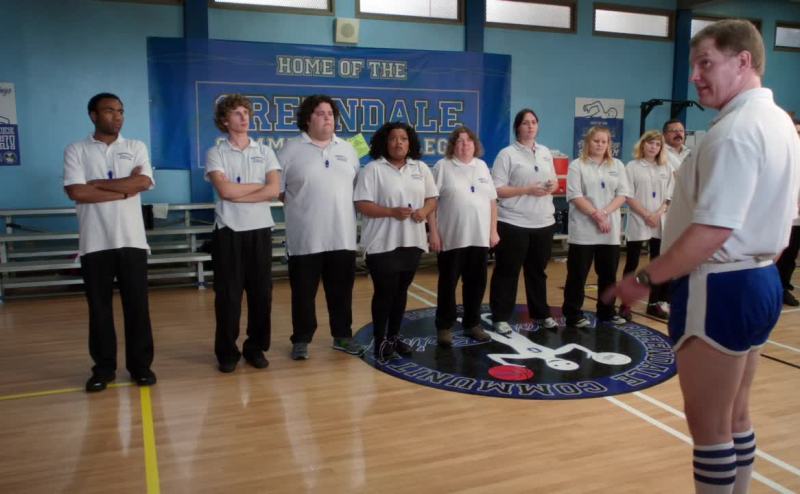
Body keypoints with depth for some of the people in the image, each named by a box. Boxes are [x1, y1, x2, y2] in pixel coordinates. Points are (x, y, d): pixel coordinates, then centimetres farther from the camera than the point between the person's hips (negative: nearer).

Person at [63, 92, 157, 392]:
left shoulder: (136, 147, 9)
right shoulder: (76, 151, 4)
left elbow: (145, 182, -7)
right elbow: (76, 192, -10)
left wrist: (99, 183, -7)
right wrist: (125, 188, -9)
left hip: (131, 240, 1)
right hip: (94, 242, 0)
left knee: (137, 304, 4)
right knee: (99, 307, 6)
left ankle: (140, 365, 14)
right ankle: (103, 367, 18)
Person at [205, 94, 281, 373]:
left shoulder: (265, 151, 9)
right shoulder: (216, 153, 2)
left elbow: (274, 191, -5)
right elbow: (225, 190, -14)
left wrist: (237, 194, -11)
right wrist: (260, 185, -4)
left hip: (260, 230, 2)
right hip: (229, 232, -2)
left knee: (261, 292, 6)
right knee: (228, 294, 2)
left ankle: (255, 347, 20)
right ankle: (227, 352, 15)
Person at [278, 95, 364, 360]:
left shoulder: (347, 149, 11)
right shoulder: (291, 149, -2)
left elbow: (357, 186, 16)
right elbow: (276, 188, -2)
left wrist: (346, 208, 6)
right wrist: (300, 205, -4)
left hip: (342, 236, 4)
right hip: (306, 237, -3)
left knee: (341, 290, 12)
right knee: (304, 291, 5)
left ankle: (342, 336, 26)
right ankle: (301, 340, 18)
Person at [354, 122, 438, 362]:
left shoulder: (421, 168, 10)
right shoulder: (373, 169, -6)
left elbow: (432, 198, 13)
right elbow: (362, 205, -12)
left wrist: (424, 211, -9)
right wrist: (392, 212, -22)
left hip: (412, 241, 5)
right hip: (383, 243, -5)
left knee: (401, 291, 14)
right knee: (384, 292, -1)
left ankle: (394, 336, 27)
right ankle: (380, 341, 11)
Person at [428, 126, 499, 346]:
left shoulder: (482, 166, 12)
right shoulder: (443, 166, -3)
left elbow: (492, 200, 14)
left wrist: (493, 230, 8)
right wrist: (433, 233, -11)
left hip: (480, 237, 5)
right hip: (451, 237, -4)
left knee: (476, 283, 10)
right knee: (448, 283, 4)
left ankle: (472, 324, 24)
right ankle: (444, 327, 15)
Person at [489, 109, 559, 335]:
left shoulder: (545, 152, 12)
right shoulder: (507, 154, -7)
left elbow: (555, 181, 20)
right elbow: (497, 189, -12)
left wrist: (552, 186, -4)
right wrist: (527, 190, -19)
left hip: (543, 222, 6)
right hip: (514, 223, -5)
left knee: (538, 270, 16)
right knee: (507, 272, 2)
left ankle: (541, 314, 29)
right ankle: (500, 317, 11)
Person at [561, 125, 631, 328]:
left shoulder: (617, 165, 11)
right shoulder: (577, 165, -1)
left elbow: (622, 194, 3)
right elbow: (575, 196, -9)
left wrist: (605, 213, -11)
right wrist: (596, 215, -16)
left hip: (611, 230, 4)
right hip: (584, 229, -4)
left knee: (608, 273, 11)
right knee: (578, 273, 0)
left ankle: (606, 312, 24)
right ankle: (573, 314, 8)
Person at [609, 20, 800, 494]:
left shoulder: (734, 131, -19)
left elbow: (712, 229, -26)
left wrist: (645, 279, -18)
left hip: (720, 288, -10)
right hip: (759, 279, 10)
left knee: (708, 425, 5)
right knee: (736, 417, 21)